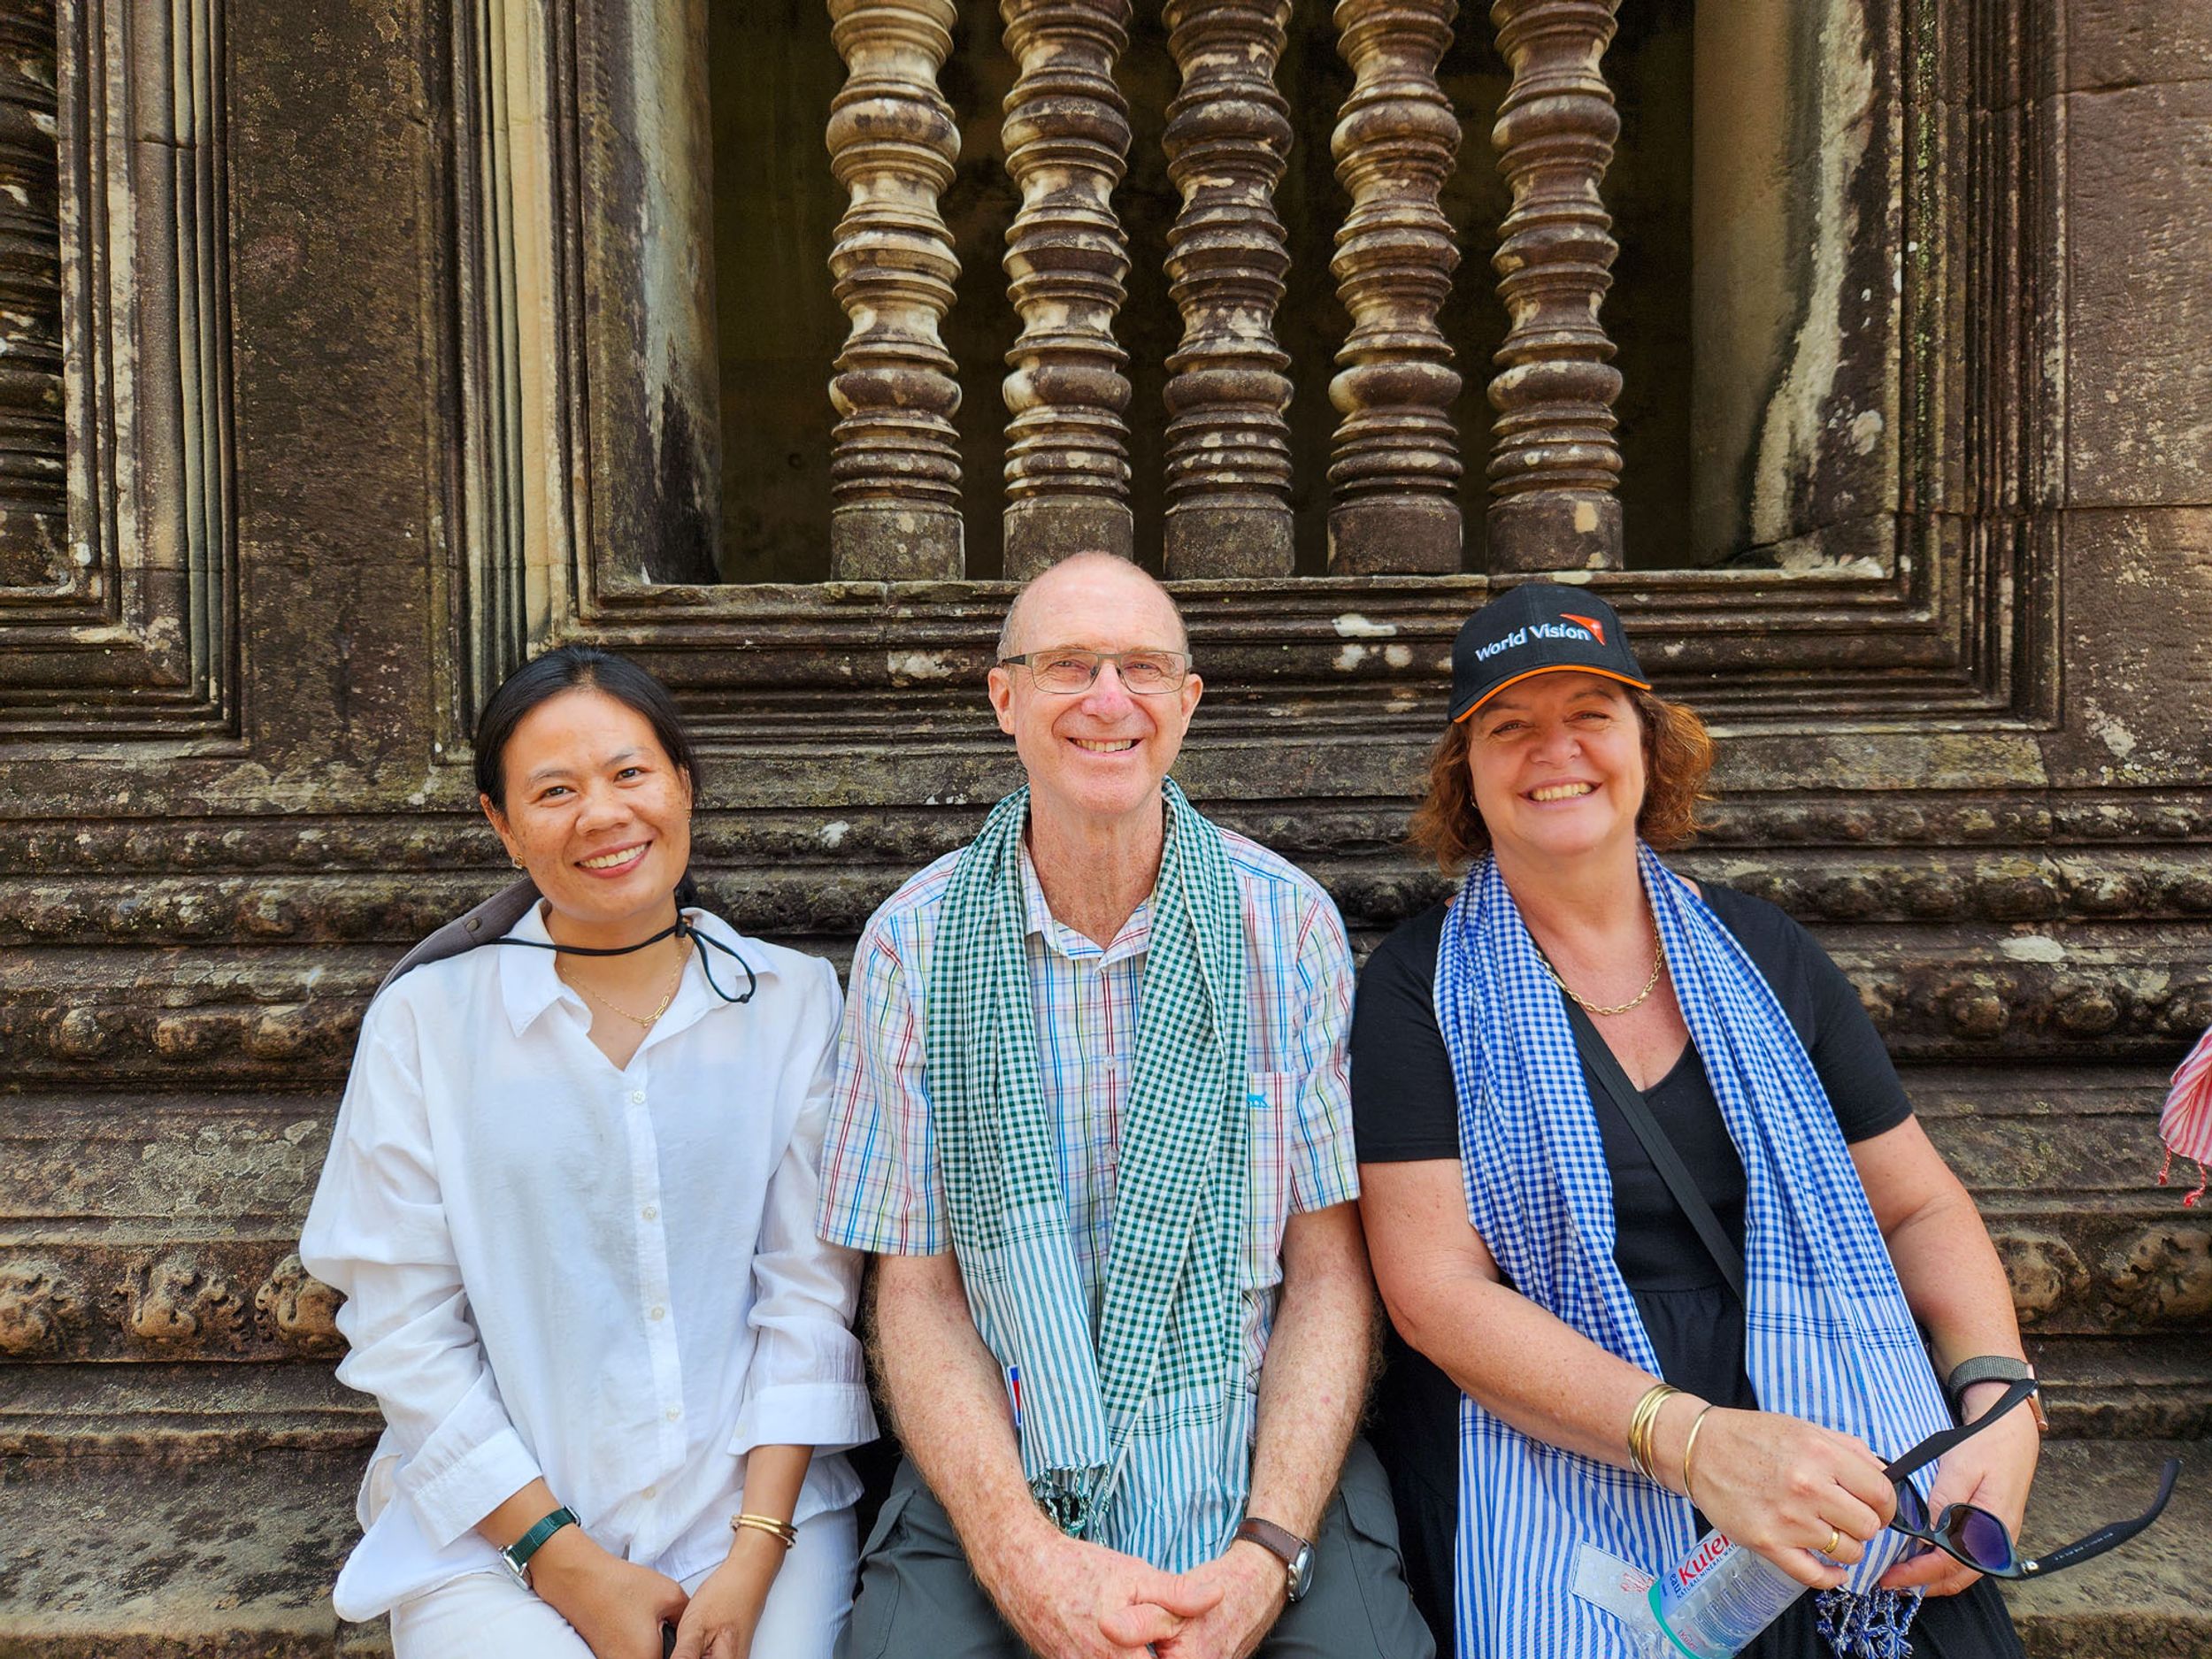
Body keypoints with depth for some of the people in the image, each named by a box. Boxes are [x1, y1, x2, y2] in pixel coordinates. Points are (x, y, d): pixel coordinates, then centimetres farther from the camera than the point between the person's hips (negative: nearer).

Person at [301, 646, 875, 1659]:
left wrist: (755, 1555, -9)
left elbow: (809, 1286, -2)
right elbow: (403, 1330, -3)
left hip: (756, 1495, 1)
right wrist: (566, 1562, -8)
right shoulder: (424, 1020, -1)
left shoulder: (792, 998, 1)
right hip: (496, 1527, 0)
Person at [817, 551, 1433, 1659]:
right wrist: (1023, 1556, -15)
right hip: (995, 1479, 0)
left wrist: (1266, 1553, -14)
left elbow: (1329, 1270, -2)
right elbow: (916, 1290, -2)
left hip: (1267, 1468, 1)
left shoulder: (1288, 923, -3)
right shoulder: (914, 943, -3)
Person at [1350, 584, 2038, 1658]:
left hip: (1827, 1440, 4)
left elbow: (1922, 1208, 14)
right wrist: (1690, 1438, -20)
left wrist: (2001, 1403, -3)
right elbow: (1433, 1287, -10)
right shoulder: (1419, 988, -2)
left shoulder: (1760, 953, 10)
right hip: (1545, 1445, -3)